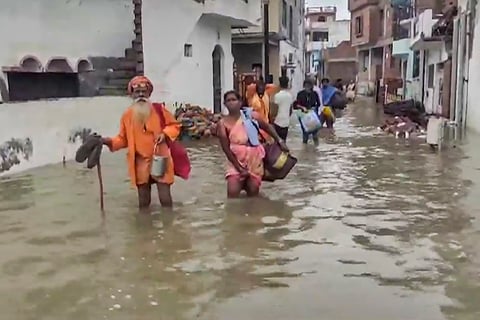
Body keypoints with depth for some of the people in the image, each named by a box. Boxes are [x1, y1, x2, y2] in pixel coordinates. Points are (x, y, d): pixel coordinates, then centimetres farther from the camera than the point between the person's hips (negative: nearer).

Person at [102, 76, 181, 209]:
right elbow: (123, 139, 8)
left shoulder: (159, 110, -4)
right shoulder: (127, 115, 1)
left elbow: (174, 125, 5)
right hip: (140, 163, 2)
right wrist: (109, 141, -9)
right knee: (143, 201, 13)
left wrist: (165, 134, -14)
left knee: (165, 199, -1)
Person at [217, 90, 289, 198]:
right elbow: (226, 149, -9)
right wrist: (239, 168, -11)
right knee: (232, 192, -13)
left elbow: (267, 127, 11)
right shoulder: (223, 123, -8)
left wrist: (280, 141, 8)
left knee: (253, 192, 8)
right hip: (236, 161, -1)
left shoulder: (252, 115, -4)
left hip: (255, 159, 1)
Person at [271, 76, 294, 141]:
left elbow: (275, 109, -13)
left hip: (278, 121, -5)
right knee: (284, 140, 11)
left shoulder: (277, 95, -13)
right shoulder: (290, 95, 4)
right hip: (286, 122, 5)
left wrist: (272, 119, -2)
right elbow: (290, 109, 12)